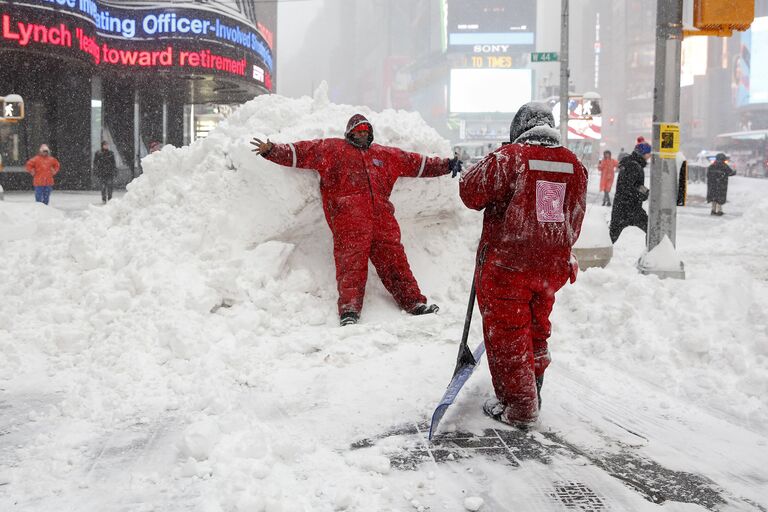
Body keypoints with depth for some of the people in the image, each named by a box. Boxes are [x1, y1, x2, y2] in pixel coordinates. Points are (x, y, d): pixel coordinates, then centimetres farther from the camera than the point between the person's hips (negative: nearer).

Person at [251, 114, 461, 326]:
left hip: (382, 215, 4)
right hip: (348, 216, -3)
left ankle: (414, 302, -1)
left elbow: (416, 163, 36)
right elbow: (302, 153, 13)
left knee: (394, 258, -3)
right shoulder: (331, 148, 19)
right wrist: (272, 151, 1)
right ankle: (349, 310, -21)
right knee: (352, 262, -15)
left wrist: (446, 165, 36)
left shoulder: (386, 155, 30)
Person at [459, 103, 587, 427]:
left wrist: (489, 165, 8)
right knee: (537, 330, 21)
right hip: (552, 267, 6)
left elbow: (470, 192, -11)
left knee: (507, 335, 6)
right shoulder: (574, 165, 5)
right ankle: (532, 393, 34)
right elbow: (575, 220, 12)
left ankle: (518, 407, 11)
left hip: (506, 267, -6)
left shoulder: (509, 157, -14)